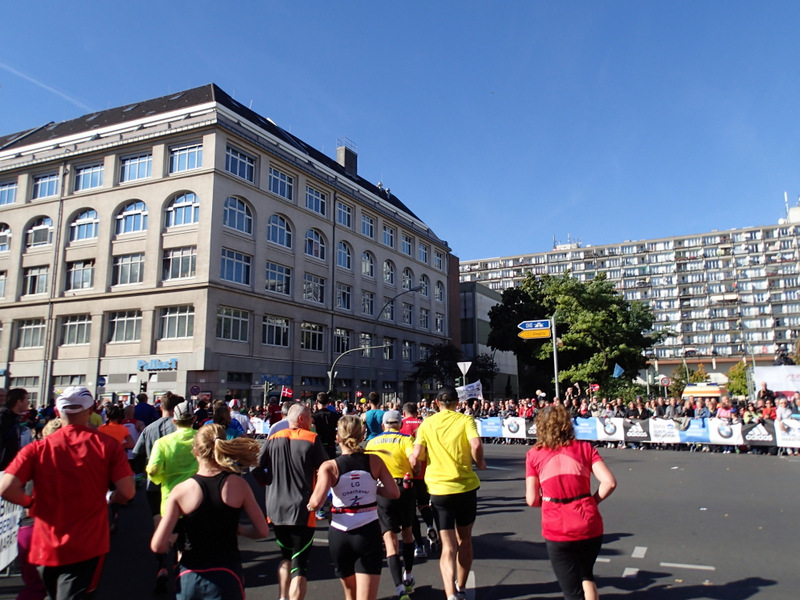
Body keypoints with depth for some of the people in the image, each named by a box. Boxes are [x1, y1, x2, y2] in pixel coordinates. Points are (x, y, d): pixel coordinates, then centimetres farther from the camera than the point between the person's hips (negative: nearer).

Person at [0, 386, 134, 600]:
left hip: (46, 548, 3)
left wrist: (32, 503, 5)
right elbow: (127, 492, -13)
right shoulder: (108, 445, -9)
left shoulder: (37, 448, -6)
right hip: (88, 547, -3)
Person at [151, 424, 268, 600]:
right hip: (226, 578, -1)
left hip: (189, 579, 1)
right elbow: (262, 531, -3)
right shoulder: (238, 485, -9)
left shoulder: (181, 491, -10)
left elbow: (158, 546, -11)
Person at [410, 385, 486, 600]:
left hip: (439, 489, 0)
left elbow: (416, 455, -8)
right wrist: (479, 463, -1)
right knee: (464, 540, 20)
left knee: (448, 546, 2)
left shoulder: (427, 424, 1)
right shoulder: (465, 420, -3)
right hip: (466, 486, 1)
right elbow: (476, 444, -19)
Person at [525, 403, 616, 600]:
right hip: (589, 525, 2)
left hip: (557, 530, -2)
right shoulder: (585, 448, 2)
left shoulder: (534, 454, -1)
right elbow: (609, 482, -7)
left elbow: (532, 500, -3)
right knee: (586, 576, 30)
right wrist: (592, 501, 9)